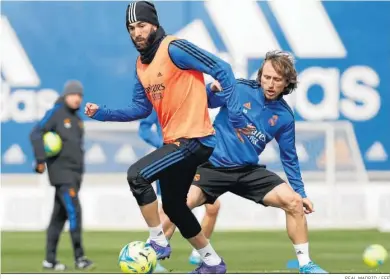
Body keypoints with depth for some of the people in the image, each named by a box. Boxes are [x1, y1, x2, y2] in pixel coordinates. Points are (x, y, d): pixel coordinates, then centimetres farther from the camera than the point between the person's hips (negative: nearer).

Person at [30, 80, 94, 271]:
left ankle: (50, 260, 10)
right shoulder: (56, 113, -7)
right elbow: (36, 134, -14)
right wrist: (41, 160, -20)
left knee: (60, 216, 8)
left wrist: (79, 173, 16)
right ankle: (79, 258, -18)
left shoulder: (77, 120, 17)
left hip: (75, 173, 8)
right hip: (61, 172, -8)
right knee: (74, 211, -17)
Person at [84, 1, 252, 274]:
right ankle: (213, 262, 31)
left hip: (194, 140, -9)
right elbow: (141, 108, 17)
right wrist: (103, 113, 6)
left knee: (137, 175, -20)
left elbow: (222, 70, -17)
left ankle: (158, 242, -7)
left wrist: (235, 115, -20)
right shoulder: (141, 64, 11)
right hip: (174, 142, 9)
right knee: (173, 206, 16)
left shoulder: (174, 49, -15)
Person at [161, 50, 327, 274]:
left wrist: (301, 193, 9)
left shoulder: (284, 117, 1)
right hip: (213, 165, -3)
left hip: (249, 171, 3)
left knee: (294, 202, -13)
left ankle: (305, 264, 2)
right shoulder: (239, 89, -8)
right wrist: (212, 90, -25)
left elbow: (289, 158, 11)